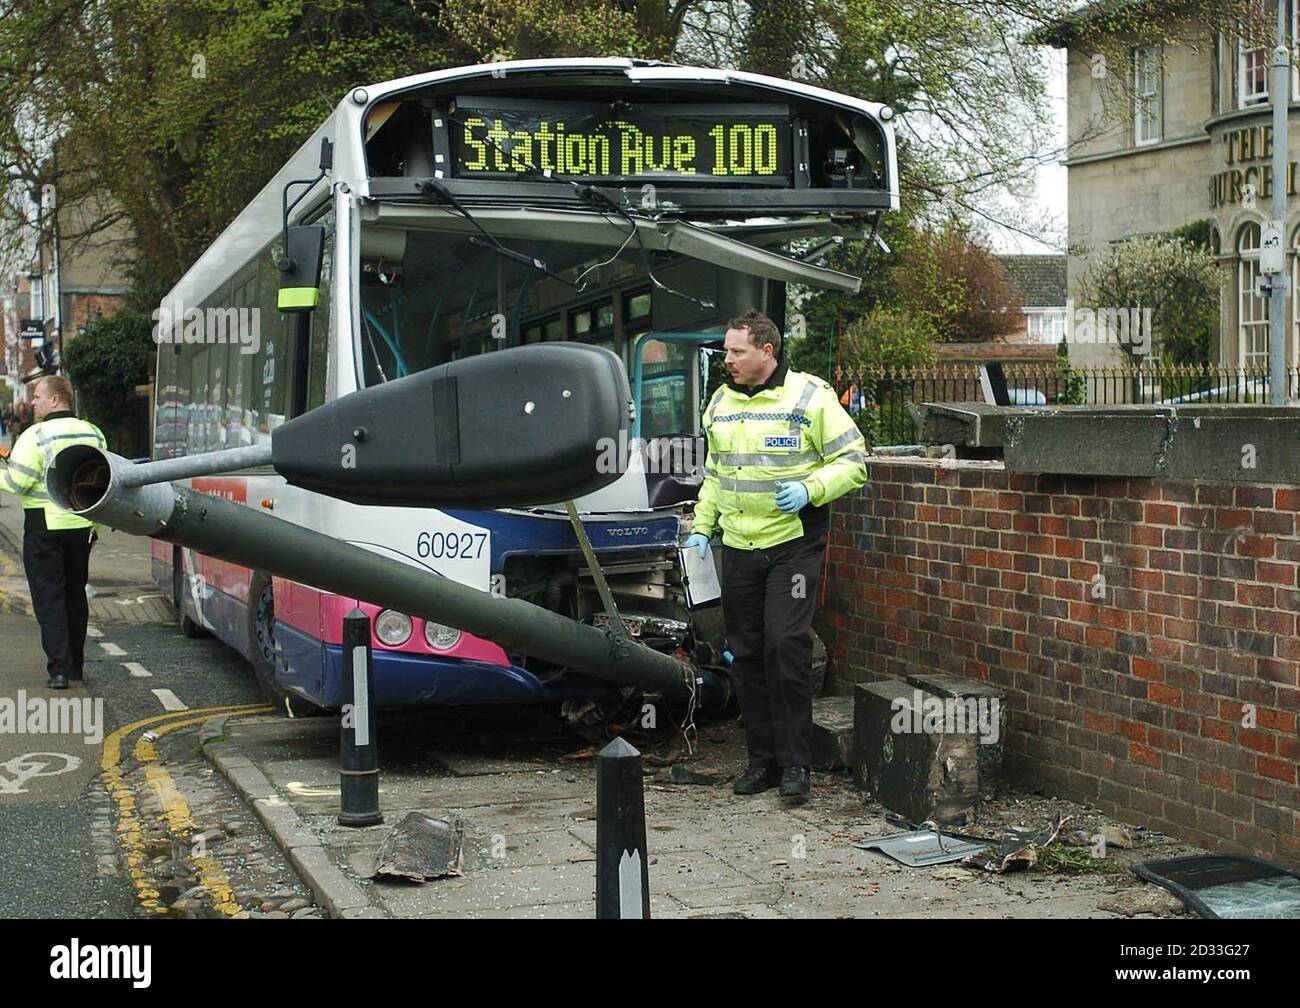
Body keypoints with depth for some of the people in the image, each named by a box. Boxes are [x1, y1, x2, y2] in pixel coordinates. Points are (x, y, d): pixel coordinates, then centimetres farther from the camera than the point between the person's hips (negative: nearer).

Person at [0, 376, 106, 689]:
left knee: (49, 596, -2)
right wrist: (96, 526, 19)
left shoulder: (36, 435, -13)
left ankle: (59, 668, -8)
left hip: (45, 525, -6)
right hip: (82, 525, 6)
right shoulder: (93, 434, 9)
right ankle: (76, 665, 24)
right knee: (75, 594, 17)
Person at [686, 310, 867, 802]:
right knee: (747, 652, 6)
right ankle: (762, 760, 15)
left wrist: (809, 490, -21)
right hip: (738, 547, 6)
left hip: (793, 544, -6)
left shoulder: (810, 397, -6)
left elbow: (853, 461, -6)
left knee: (786, 644, -15)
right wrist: (701, 527, 14)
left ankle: (795, 762, -6)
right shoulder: (721, 403, 13)